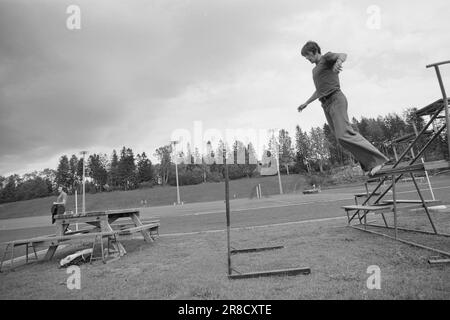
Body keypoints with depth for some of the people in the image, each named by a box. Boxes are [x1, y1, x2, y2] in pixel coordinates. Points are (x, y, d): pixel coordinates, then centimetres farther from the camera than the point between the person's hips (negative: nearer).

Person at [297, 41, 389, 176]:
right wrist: (306, 103, 35)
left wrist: (338, 62, -40)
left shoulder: (327, 57, 6)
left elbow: (343, 55, -17)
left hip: (336, 99, -8)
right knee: (341, 137, -5)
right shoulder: (315, 70, 31)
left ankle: (377, 160, -18)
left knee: (344, 135, -24)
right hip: (326, 105, 8)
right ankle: (368, 166, -4)